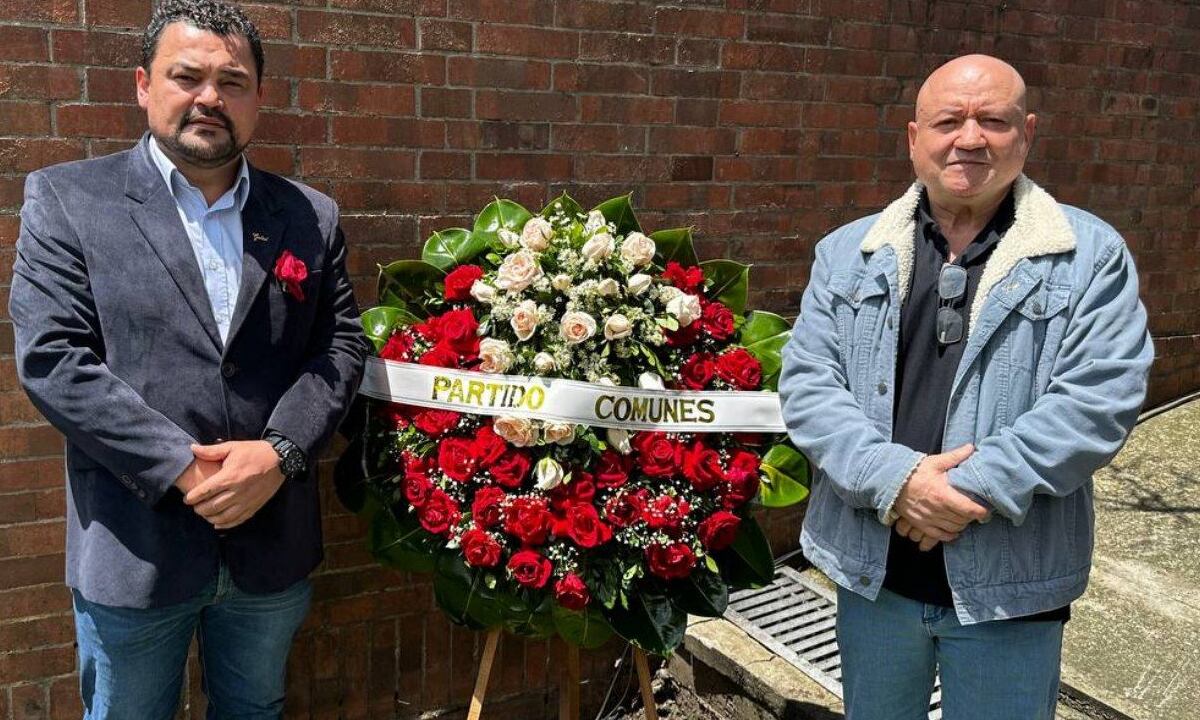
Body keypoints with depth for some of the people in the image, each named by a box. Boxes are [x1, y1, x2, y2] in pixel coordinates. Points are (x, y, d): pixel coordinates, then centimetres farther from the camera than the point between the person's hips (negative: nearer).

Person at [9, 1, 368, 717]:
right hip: (133, 548, -2)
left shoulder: (311, 216, 5)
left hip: (273, 546, 3)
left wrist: (280, 454, -15)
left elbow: (341, 344, 2)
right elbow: (51, 357, -11)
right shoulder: (65, 198, -3)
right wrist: (182, 468, -18)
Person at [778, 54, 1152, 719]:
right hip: (871, 570, 3)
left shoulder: (1090, 255, -3)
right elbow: (806, 381, -4)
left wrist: (970, 490, -20)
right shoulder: (847, 253, 3)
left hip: (1010, 584, -2)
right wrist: (892, 478, -19)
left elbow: (1100, 399, -13)